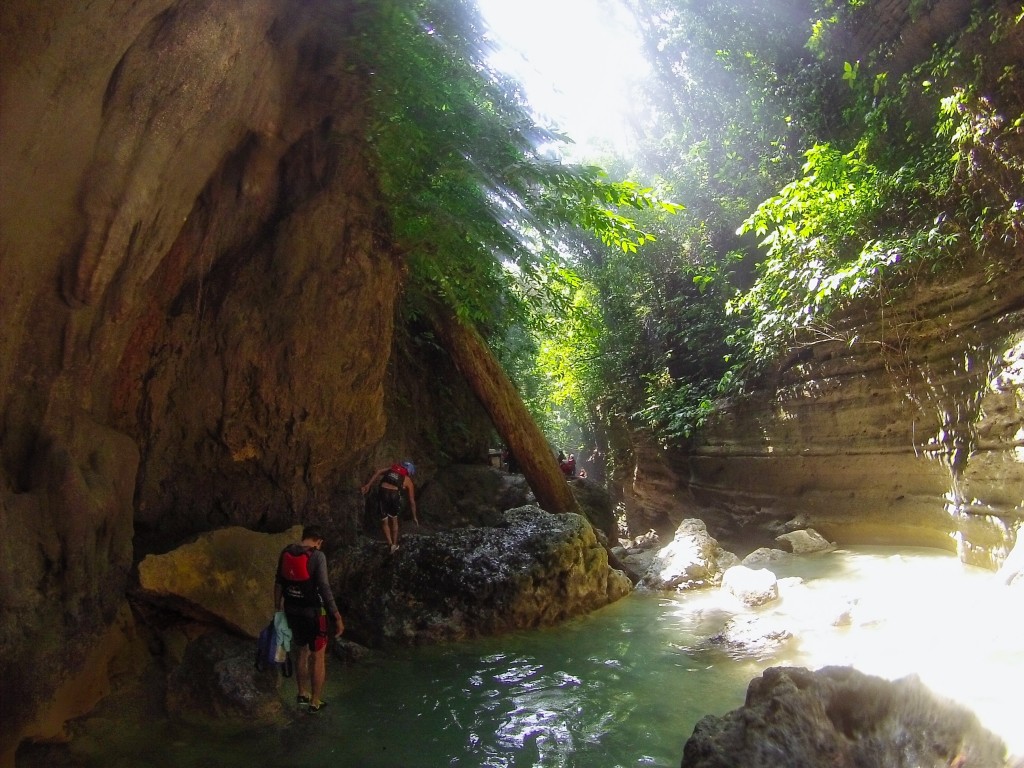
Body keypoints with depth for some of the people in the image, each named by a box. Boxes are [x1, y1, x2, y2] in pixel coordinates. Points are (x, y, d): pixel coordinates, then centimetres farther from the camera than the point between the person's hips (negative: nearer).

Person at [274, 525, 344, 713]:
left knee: (301, 651, 25)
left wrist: (278, 608, 18)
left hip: (291, 610, 6)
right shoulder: (317, 556, -19)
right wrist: (337, 617, -16)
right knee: (318, 656, 11)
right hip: (312, 612, -6)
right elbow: (324, 588, -21)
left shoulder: (286, 551, 0)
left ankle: (302, 694, 38)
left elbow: (279, 582, 7)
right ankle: (315, 702, 20)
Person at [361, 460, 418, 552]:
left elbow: (378, 472, 7)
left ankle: (390, 544, 9)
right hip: (394, 495, -1)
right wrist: (414, 516, 30)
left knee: (384, 522, 17)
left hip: (382, 493, 1)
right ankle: (394, 544, 30)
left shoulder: (392, 468, 25)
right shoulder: (408, 481, 19)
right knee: (394, 520, 25)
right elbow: (412, 501, 21)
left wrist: (368, 485, 2)